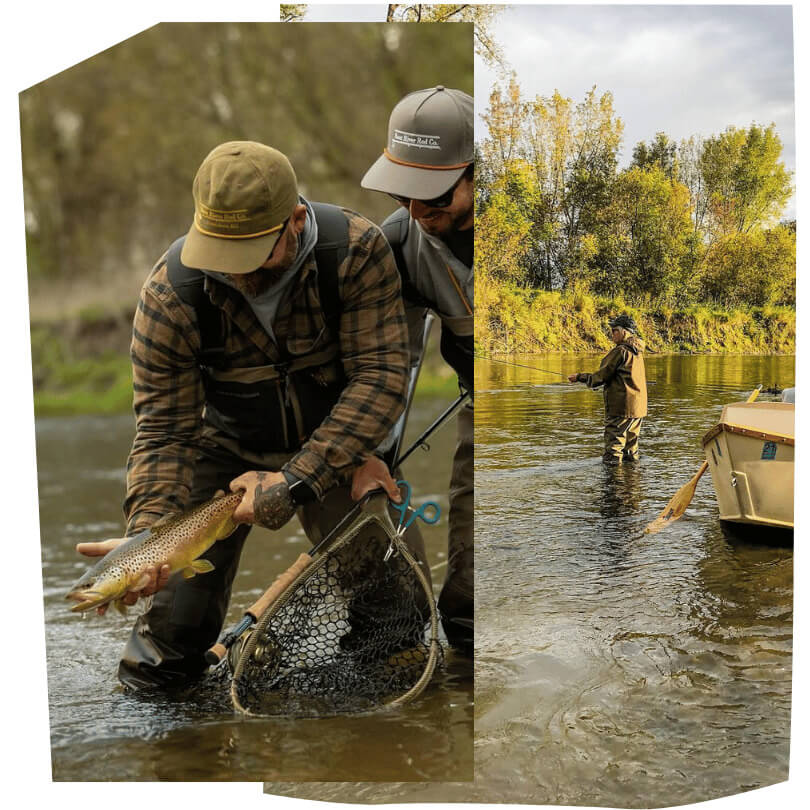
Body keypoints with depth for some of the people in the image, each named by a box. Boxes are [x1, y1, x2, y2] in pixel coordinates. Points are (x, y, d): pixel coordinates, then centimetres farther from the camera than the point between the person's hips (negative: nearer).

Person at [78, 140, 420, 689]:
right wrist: (147, 531, -32)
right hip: (226, 447, 0)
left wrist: (297, 480, -32)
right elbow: (164, 428, -16)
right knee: (176, 615, -9)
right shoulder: (171, 292, -21)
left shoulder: (359, 251, -24)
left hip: (339, 447, 0)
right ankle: (164, 655, 27)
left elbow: (381, 376, -25)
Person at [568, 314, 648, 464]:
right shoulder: (637, 352, 13)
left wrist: (579, 377, 0)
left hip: (621, 406, -9)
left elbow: (602, 376, -12)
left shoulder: (620, 351, -14)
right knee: (631, 440, 18)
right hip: (638, 406, 9)